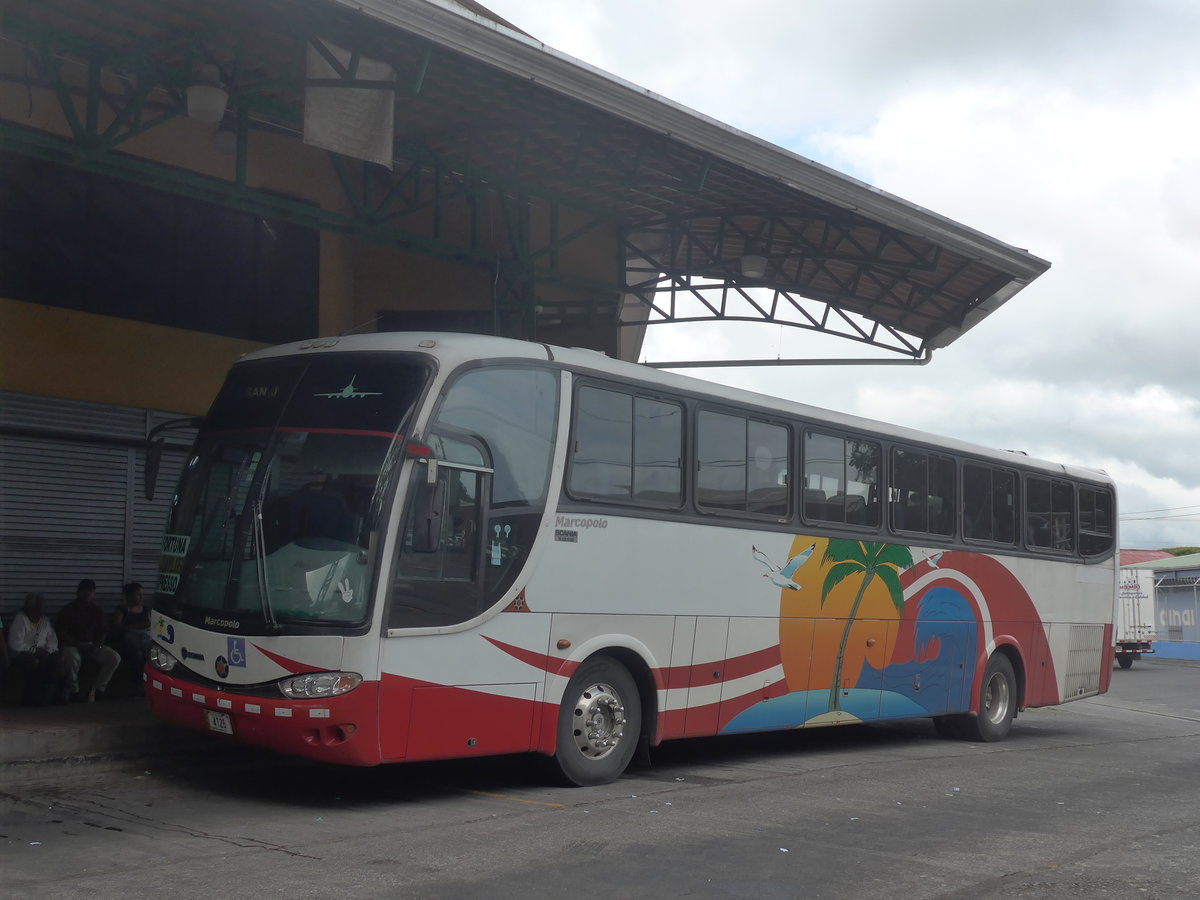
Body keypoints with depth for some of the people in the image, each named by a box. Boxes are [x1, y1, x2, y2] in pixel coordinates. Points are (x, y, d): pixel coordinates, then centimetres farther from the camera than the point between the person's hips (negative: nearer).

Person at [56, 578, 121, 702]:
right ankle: (74, 692, -21)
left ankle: (97, 690, -12)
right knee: (71, 657, -40)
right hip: (72, 645, -4)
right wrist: (78, 645, -18)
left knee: (115, 658, -19)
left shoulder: (96, 611, 12)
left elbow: (102, 632, 12)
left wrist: (97, 646, -8)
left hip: (92, 645, 4)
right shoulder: (68, 610, 0)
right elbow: (62, 633, -6)